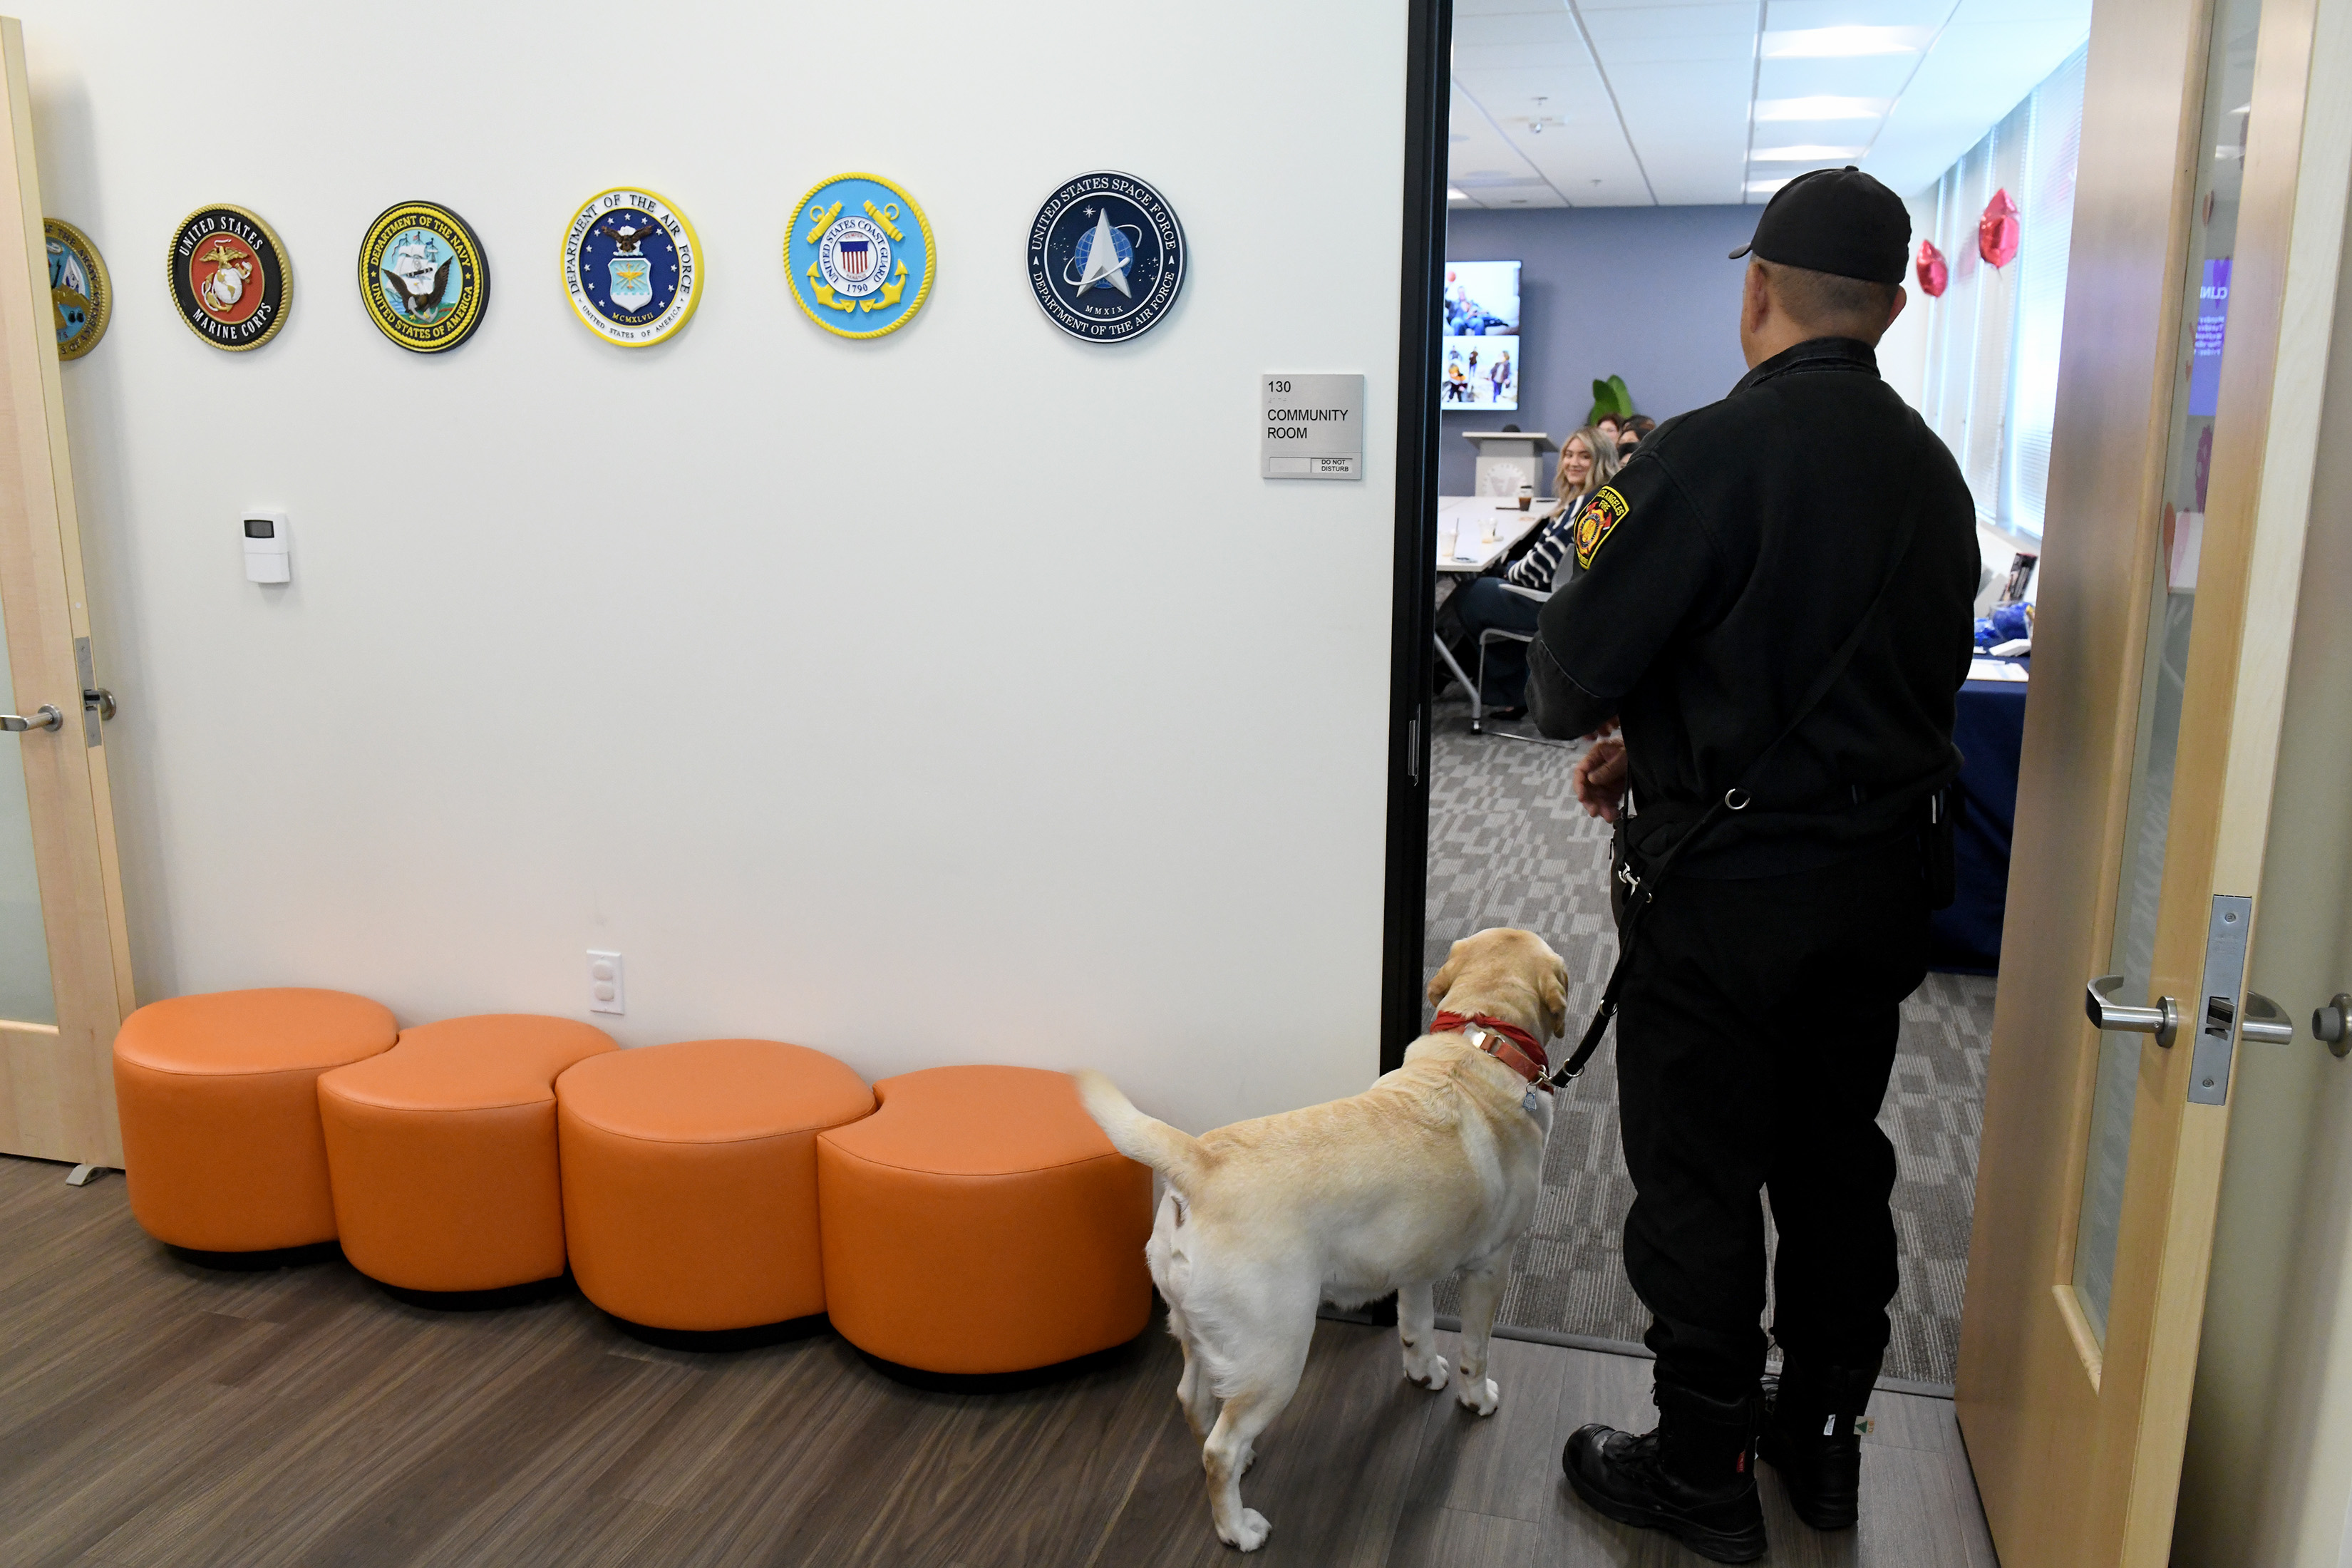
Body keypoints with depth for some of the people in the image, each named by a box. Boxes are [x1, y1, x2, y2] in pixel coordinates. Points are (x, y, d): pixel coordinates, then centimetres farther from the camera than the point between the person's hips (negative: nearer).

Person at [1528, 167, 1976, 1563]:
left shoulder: (1710, 453, -19)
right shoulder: (1936, 472, 5)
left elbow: (1576, 663, -19)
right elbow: (1921, 676, 14)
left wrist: (1613, 725, 7)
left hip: (1724, 885, -7)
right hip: (1882, 878, 7)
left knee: (1698, 1182, 7)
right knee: (1838, 1158, 19)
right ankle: (1823, 1435, 36)